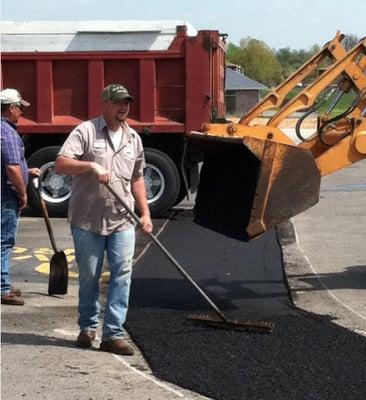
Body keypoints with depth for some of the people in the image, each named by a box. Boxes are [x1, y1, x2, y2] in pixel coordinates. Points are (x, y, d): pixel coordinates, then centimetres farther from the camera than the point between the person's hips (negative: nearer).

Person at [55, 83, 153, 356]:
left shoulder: (133, 138, 13)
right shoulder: (86, 131, -3)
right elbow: (61, 164, -13)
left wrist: (145, 213, 13)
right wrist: (91, 165, -26)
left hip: (122, 221, 4)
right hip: (88, 220, -3)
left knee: (122, 274, -6)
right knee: (89, 276, 7)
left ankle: (113, 334, -3)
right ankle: (88, 327, 26)